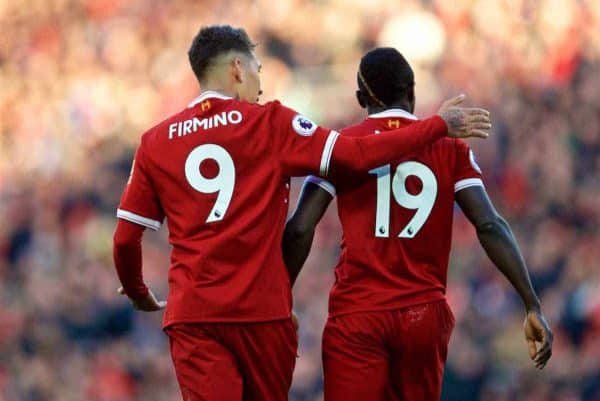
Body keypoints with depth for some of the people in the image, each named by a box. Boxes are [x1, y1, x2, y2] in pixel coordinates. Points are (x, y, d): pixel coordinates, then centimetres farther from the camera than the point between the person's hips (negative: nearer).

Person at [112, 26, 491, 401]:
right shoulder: (270, 123, 0)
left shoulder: (155, 143, 8)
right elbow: (356, 156, -4)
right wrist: (441, 125, 5)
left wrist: (139, 295, 27)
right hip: (261, 310, -1)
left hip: (191, 315, 1)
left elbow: (126, 239, 8)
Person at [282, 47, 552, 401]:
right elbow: (490, 226, -2)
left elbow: (301, 230, -5)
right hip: (425, 314, 2)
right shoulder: (449, 148, 7)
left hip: (356, 313, -2)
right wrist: (534, 307, -2)